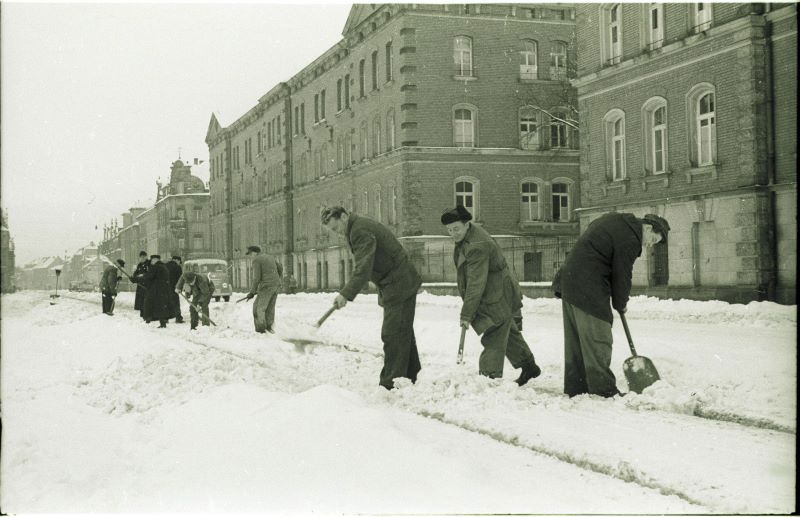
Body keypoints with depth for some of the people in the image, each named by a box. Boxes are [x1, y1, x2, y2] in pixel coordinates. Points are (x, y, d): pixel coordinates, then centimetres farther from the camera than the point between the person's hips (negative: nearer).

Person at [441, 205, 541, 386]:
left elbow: (476, 284, -30)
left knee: (494, 342, -9)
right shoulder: (467, 236, 3)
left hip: (497, 300, -11)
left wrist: (466, 314, -27)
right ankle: (529, 367, 40)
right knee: (508, 332, 24)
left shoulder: (478, 247, -30)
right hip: (495, 297, 11)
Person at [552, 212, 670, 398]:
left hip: (568, 281, 10)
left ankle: (575, 389, 17)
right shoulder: (630, 240, -13)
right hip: (588, 290, -10)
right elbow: (622, 275, -9)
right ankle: (604, 392, -3)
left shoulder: (615, 220, 15)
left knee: (576, 340, 12)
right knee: (597, 341, -6)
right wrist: (621, 304, 8)